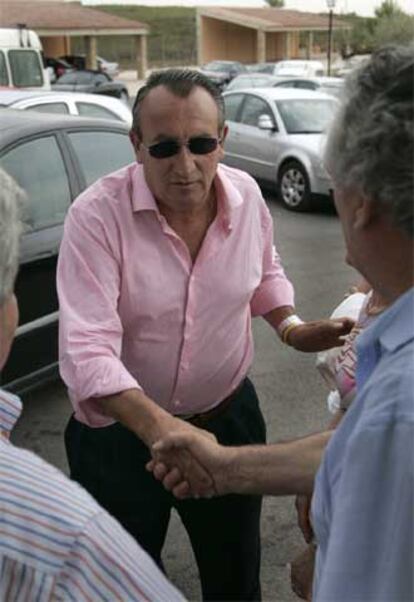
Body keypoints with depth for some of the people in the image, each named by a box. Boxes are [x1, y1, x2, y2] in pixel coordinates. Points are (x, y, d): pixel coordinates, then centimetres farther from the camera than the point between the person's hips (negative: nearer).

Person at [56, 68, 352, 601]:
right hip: (121, 431, -3)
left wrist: (290, 327, -6)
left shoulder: (246, 196, -8)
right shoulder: (97, 215, -23)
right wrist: (159, 427, -44)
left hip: (227, 414, 4)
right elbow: (87, 350, -31)